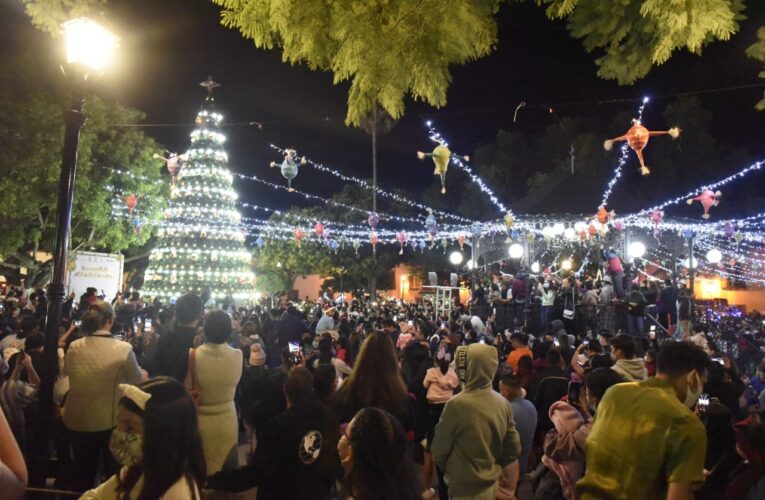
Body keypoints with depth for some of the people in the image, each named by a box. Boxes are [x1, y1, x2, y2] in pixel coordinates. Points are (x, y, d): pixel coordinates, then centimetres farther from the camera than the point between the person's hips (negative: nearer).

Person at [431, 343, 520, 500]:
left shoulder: (457, 405, -25)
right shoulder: (503, 403, -8)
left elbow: (439, 450, -13)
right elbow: (513, 449, 1)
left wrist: (451, 471, 6)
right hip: (491, 484, 5)